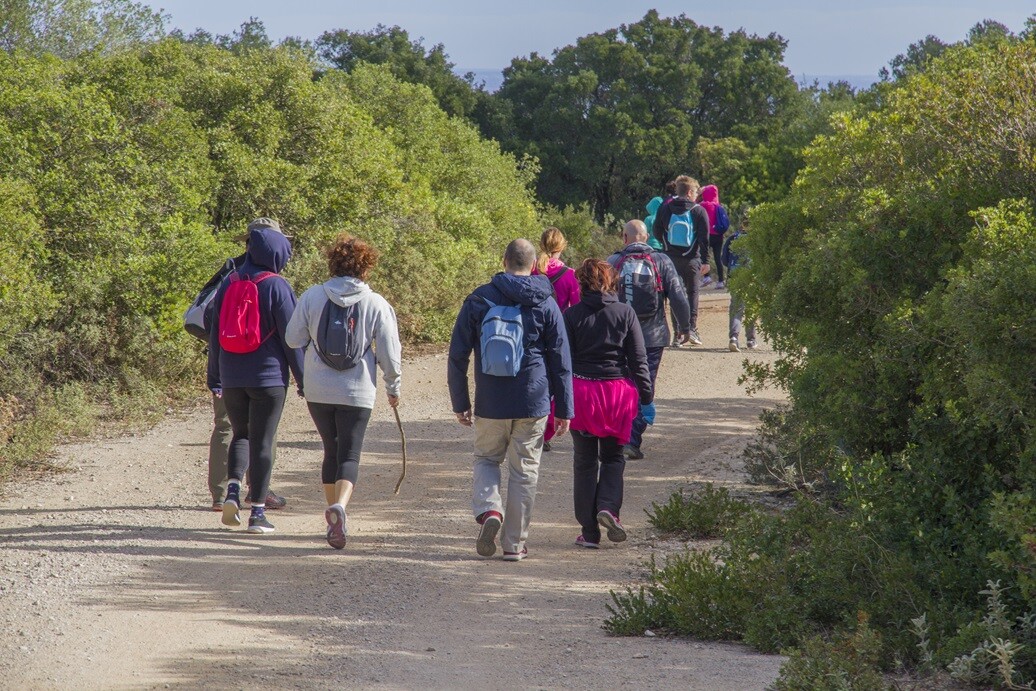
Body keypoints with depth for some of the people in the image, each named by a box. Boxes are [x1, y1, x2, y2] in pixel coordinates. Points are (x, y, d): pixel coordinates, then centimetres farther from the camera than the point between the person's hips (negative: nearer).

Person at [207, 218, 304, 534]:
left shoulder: (229, 284, 4)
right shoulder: (277, 286, -10)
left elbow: (215, 333, 10)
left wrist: (214, 378, 18)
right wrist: (303, 378, -2)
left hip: (232, 377, 4)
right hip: (268, 377, -4)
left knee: (241, 434, 20)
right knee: (262, 442, 2)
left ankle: (233, 490, -2)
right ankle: (258, 512, 2)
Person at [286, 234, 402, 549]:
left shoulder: (312, 297, -4)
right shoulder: (377, 305, -6)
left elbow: (293, 339, 1)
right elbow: (389, 354, -3)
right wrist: (393, 387, 12)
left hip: (317, 390, 2)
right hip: (357, 392, -2)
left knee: (331, 450, 18)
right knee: (349, 455, 1)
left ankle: (334, 516, 23)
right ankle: (340, 505, -26)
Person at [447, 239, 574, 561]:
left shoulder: (478, 299, 1)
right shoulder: (545, 305, 0)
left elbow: (458, 355, 2)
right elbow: (561, 361, 1)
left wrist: (460, 402, 10)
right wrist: (564, 409, 6)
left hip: (490, 403, 0)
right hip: (532, 403, 0)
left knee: (486, 458, 18)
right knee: (524, 471, 8)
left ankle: (488, 509, -9)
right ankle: (514, 543, 10)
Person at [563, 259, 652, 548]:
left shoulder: (572, 316, -3)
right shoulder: (625, 313, -1)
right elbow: (639, 359, -1)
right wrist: (646, 395, 5)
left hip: (581, 391, -1)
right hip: (618, 392, 1)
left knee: (584, 460, 8)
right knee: (613, 456, 17)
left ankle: (590, 531, 6)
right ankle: (608, 506, -9)